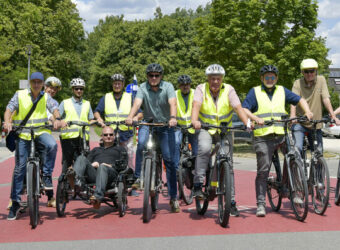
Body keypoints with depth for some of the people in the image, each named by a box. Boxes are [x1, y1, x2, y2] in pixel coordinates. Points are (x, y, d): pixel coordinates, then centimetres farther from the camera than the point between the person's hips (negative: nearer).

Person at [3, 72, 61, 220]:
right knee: (20, 167, -1)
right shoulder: (20, 95, 4)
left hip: (41, 132, 0)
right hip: (23, 134, 0)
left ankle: (46, 176, -14)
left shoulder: (46, 97, 7)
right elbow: (10, 108, -6)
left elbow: (54, 108, -8)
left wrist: (57, 119, -30)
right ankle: (15, 202, 9)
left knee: (52, 145, -34)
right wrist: (7, 122, -26)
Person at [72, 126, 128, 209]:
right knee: (81, 158, -23)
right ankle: (77, 181, -54)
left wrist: (111, 166, -4)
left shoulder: (120, 149, 32)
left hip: (111, 172, -3)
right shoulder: (95, 150, 42)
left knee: (102, 167, -39)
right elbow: (88, 161, 25)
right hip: (93, 172, 3)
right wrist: (92, 164, 1)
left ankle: (98, 197, -62)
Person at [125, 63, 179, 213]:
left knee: (169, 159, -4)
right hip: (148, 123, 1)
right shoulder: (143, 88, -4)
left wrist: (173, 118, -43)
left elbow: (172, 103, -23)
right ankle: (138, 177, -18)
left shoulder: (168, 87, -7)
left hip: (165, 125, 0)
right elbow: (137, 103, -20)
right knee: (141, 143, -33)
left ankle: (173, 197, 4)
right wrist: (130, 117, -39)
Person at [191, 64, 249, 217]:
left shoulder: (228, 90, -8)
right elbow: (196, 105, -25)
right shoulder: (201, 89, -9)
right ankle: (198, 184, -22)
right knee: (204, 148, -34)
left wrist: (247, 123, -37)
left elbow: (238, 108, -20)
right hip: (205, 129, -1)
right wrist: (194, 121, -45)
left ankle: (231, 201, 8)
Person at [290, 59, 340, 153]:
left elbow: (326, 99, -7)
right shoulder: (297, 83, -5)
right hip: (300, 123, -2)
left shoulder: (321, 80, -1)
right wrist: (292, 116, -35)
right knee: (297, 148, -20)